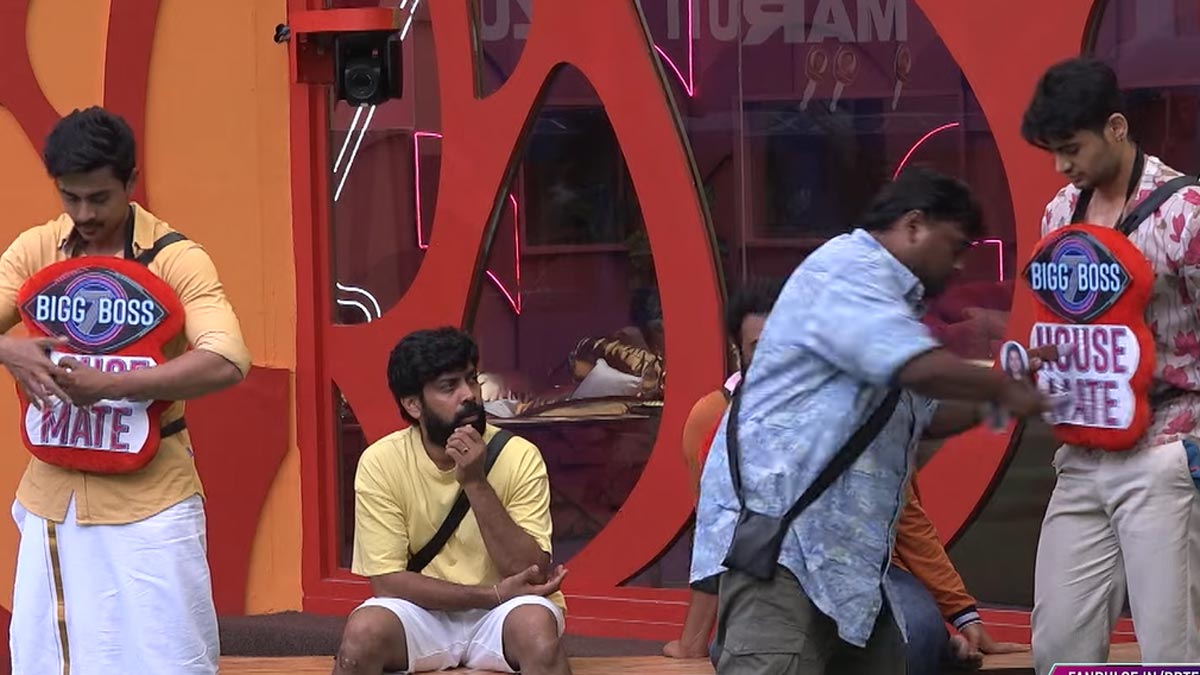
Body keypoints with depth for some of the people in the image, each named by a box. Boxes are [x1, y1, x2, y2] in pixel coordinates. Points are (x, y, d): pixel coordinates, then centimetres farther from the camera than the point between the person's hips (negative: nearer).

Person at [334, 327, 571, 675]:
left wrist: (476, 483, -26)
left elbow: (531, 575, -17)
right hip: (421, 613, 1)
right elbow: (388, 581, -12)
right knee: (363, 632, -31)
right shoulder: (380, 463, -11)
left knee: (537, 628, -34)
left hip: (501, 617, -1)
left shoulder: (518, 457, -12)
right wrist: (493, 594, -20)